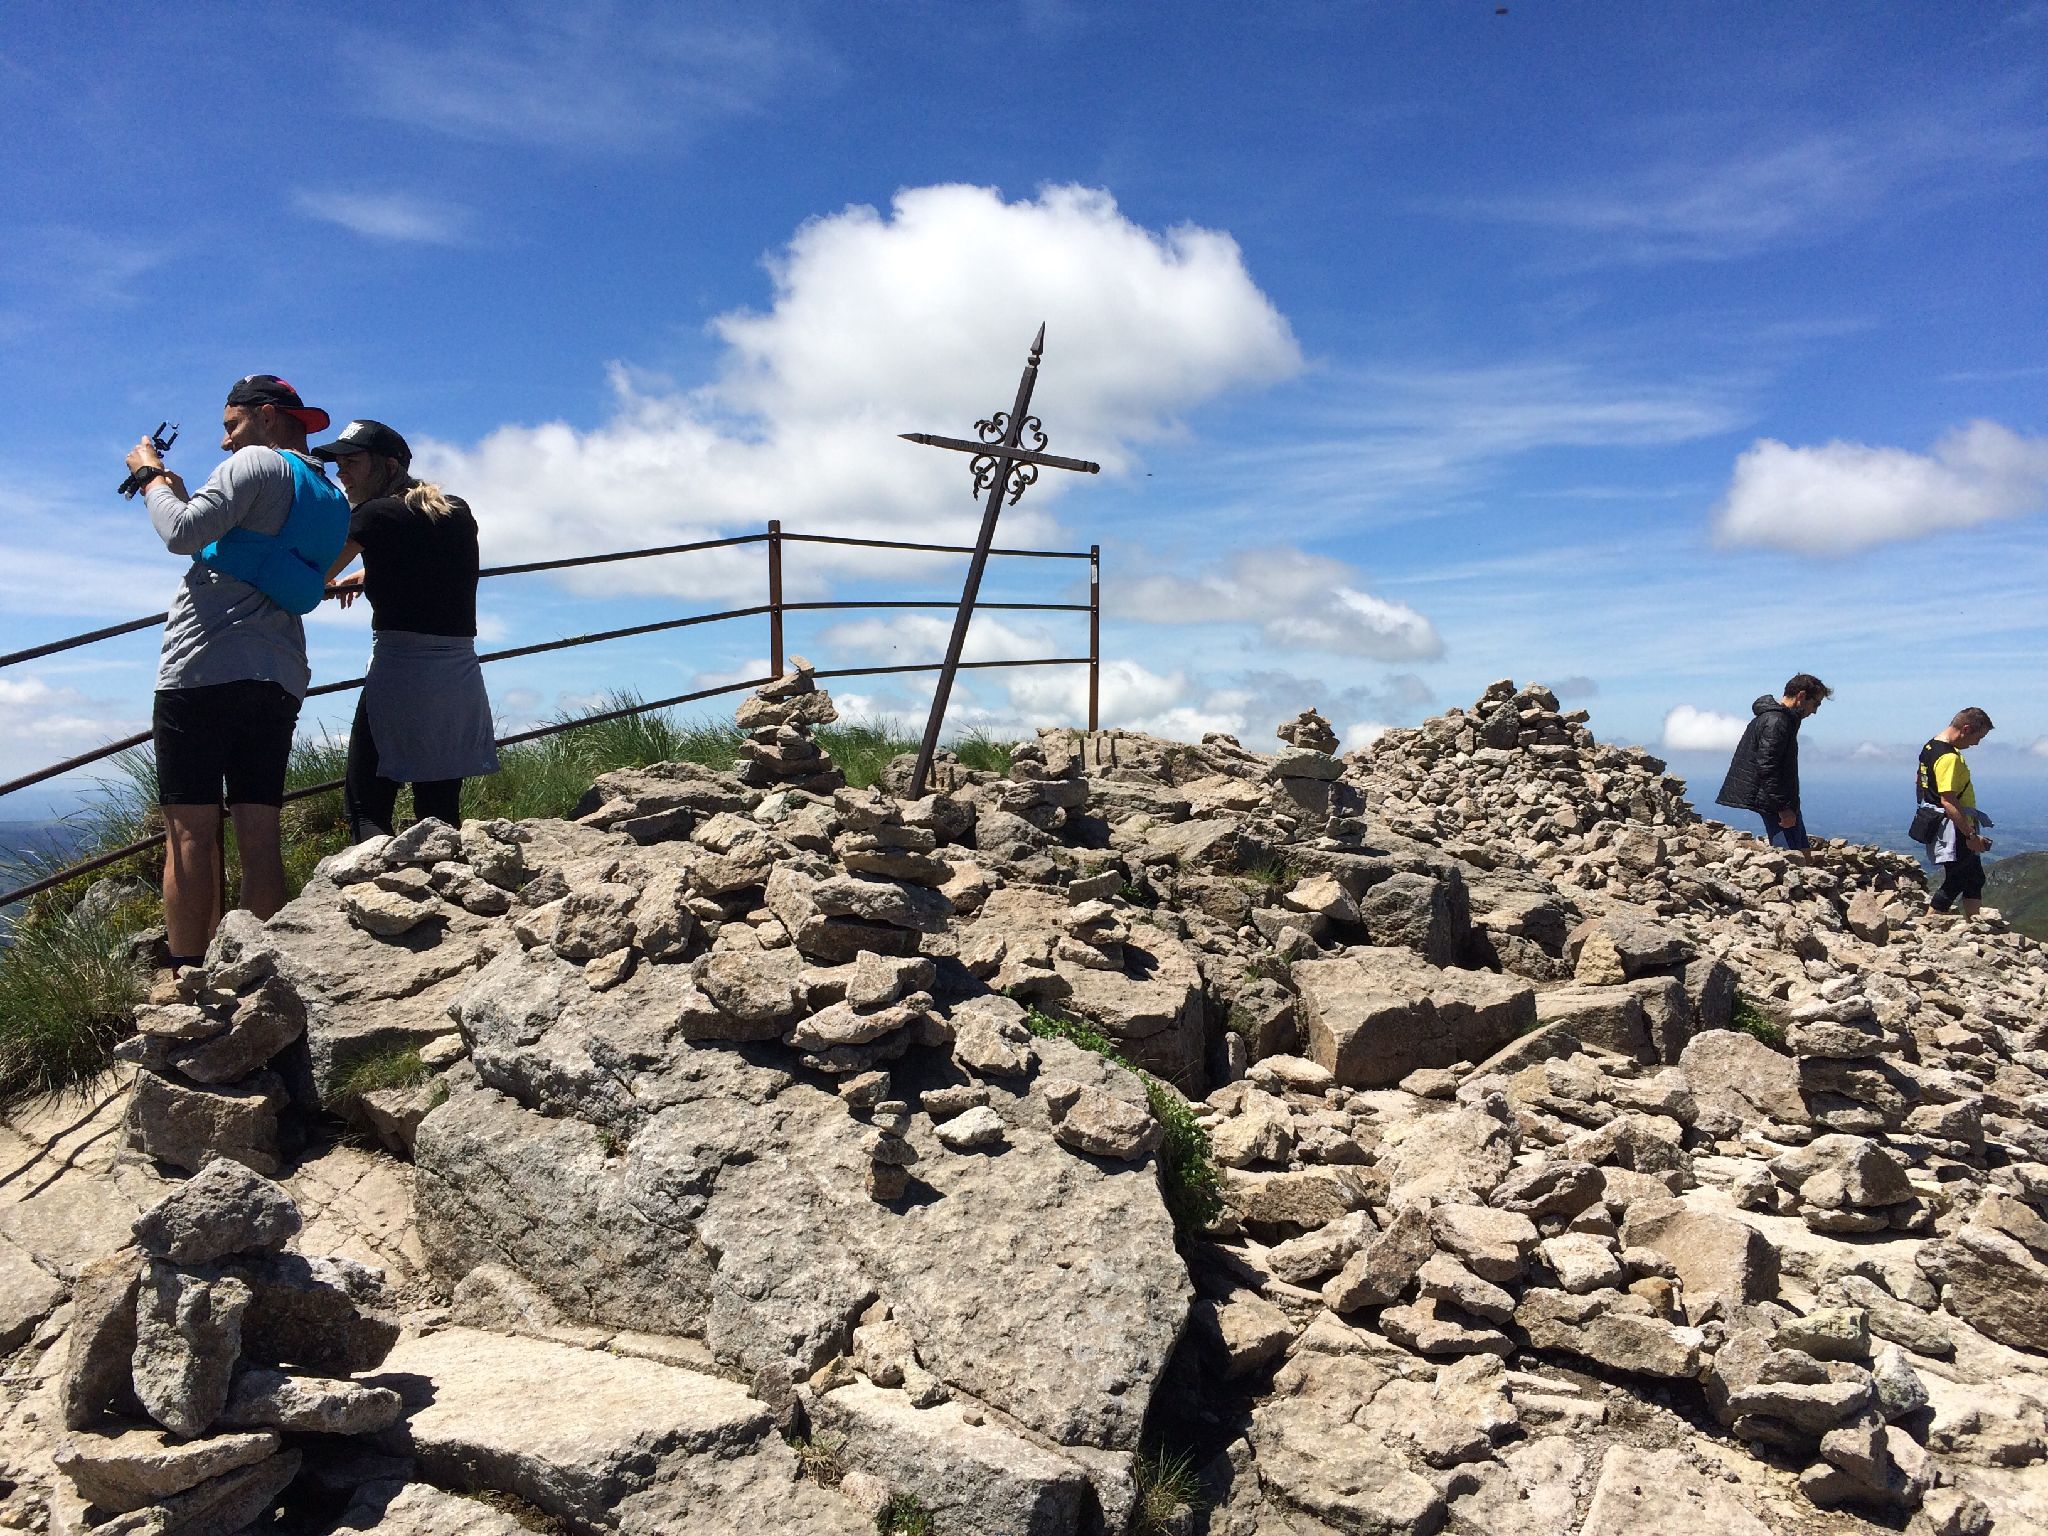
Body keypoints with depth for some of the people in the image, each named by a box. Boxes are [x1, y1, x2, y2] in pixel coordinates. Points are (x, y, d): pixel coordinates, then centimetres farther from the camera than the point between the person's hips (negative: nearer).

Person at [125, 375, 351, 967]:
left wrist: (152, 477, 5)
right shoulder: (329, 497, 21)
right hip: (279, 680, 7)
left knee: (189, 833, -6)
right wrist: (178, 490, 25)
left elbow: (183, 535, -12)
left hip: (206, 669, -7)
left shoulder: (259, 463, -3)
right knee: (259, 835, 5)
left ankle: (184, 977, -7)